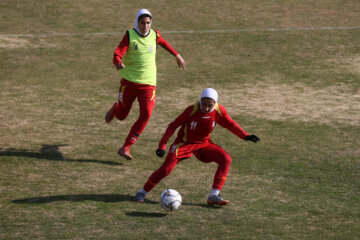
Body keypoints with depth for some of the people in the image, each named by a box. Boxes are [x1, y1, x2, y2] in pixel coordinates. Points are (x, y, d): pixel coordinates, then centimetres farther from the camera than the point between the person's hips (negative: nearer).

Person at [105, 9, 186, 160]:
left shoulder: (154, 35, 3)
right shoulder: (129, 36, -8)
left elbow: (163, 43, 27)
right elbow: (117, 55, -17)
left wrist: (177, 55, 31)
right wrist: (119, 64, -40)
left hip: (148, 84, 2)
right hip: (129, 81, -2)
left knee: (146, 115, -15)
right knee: (121, 116, 7)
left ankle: (125, 148, -8)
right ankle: (115, 108, 48)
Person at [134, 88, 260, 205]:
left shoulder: (219, 111, -15)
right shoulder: (192, 110, -24)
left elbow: (230, 124, 4)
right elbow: (173, 125, -17)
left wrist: (245, 136, -7)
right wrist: (162, 146, -23)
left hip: (204, 144, 4)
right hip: (184, 143, -4)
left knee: (226, 159, -17)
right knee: (166, 168, -18)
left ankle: (214, 196, -15)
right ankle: (142, 192, 4)